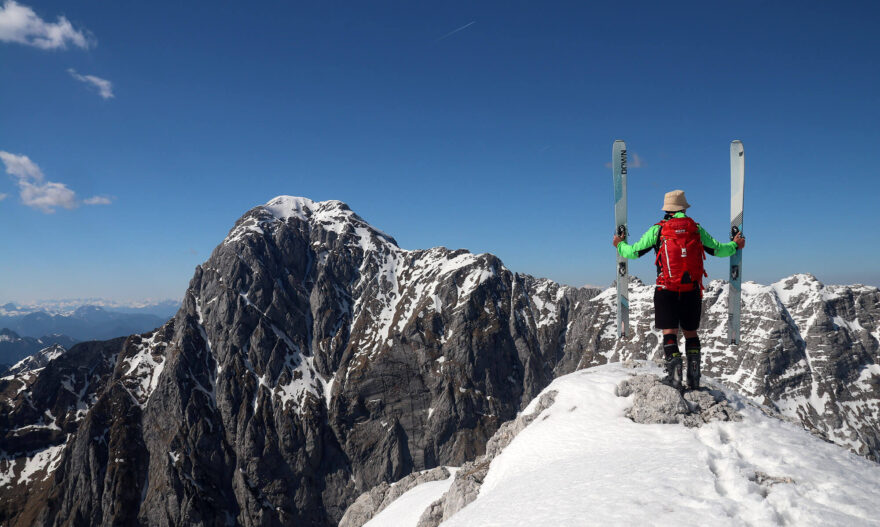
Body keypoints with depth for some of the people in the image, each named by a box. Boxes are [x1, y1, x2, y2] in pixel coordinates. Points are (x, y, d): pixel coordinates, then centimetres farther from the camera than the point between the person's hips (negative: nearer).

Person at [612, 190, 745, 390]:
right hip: (692, 290, 3)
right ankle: (694, 377, 12)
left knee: (669, 332, 1)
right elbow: (718, 249, 14)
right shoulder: (696, 229, 6)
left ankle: (675, 375, -8)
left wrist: (620, 245, 22)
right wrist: (734, 245, 34)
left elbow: (633, 252, 1)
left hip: (667, 290, -2)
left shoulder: (657, 230, -1)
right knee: (691, 332, 13)